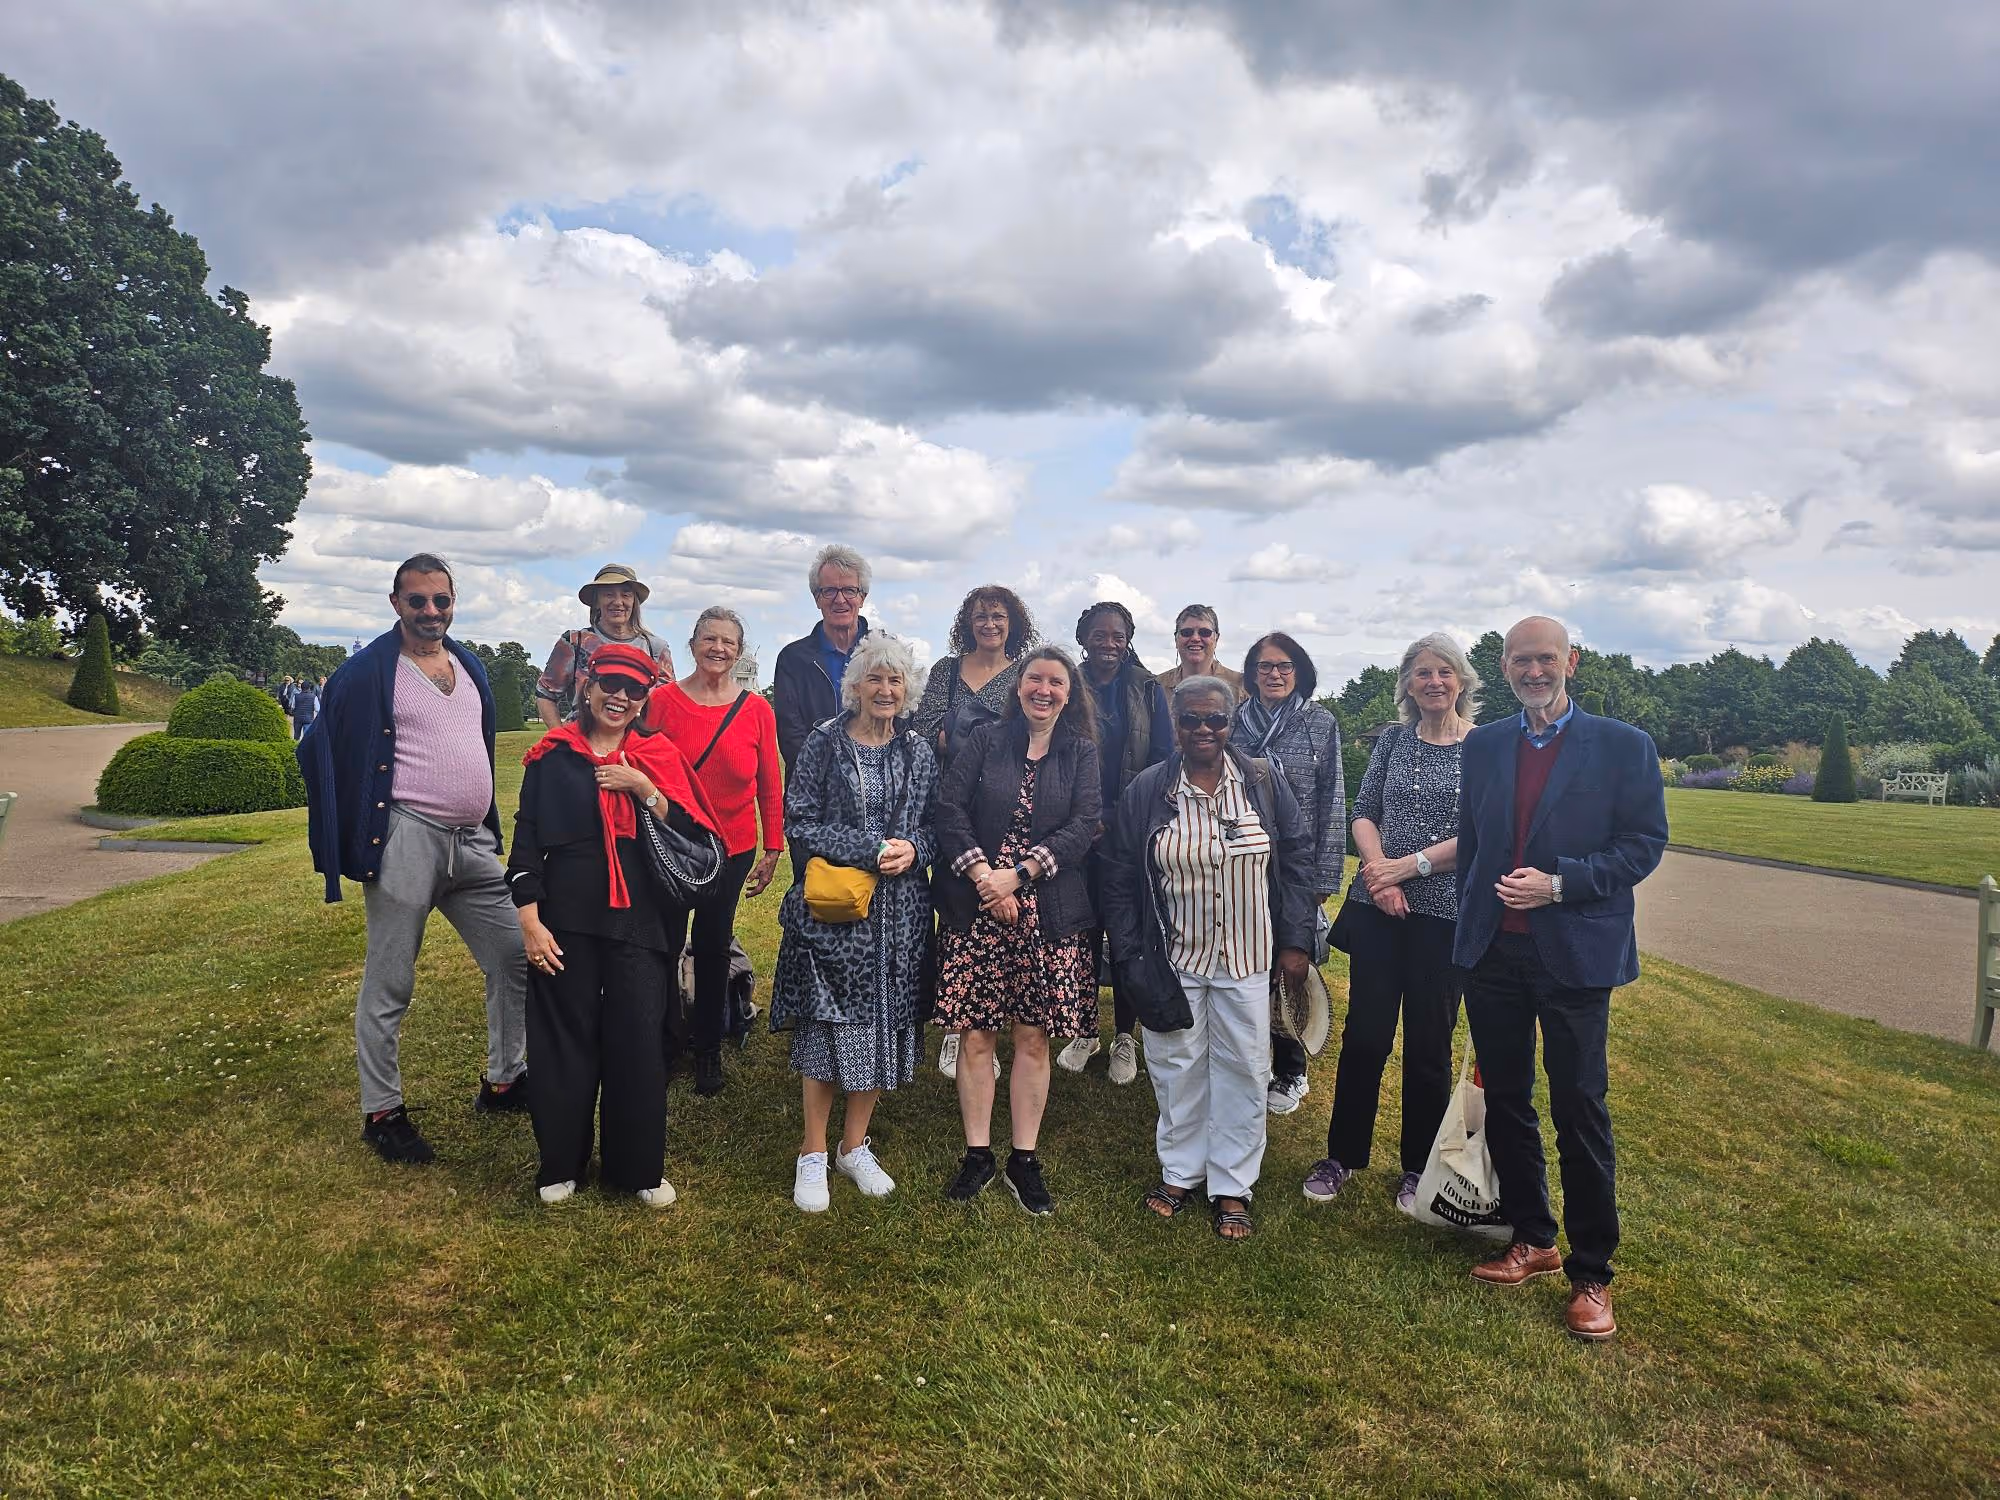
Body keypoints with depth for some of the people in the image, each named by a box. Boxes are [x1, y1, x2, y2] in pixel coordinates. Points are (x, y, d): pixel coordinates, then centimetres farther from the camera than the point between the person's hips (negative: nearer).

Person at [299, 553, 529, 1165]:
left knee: (517, 956, 9)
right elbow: (320, 749, -5)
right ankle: (382, 1112, 18)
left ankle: (504, 1081, 26)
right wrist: (350, 836, -7)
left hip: (473, 843, 7)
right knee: (389, 984, 3)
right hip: (406, 840, -6)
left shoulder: (469, 666, 14)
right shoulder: (369, 671, -5)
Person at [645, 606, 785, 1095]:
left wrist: (773, 849, 3)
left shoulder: (757, 709, -2)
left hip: (732, 848, 1)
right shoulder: (663, 700, -6)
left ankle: (708, 1050, 29)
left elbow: (770, 784, 3)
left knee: (713, 947, 12)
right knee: (665, 944, 5)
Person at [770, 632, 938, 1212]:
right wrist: (872, 850, -16)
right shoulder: (823, 743, -3)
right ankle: (812, 1154, 17)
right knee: (826, 1025, 0)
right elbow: (799, 822, -9)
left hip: (897, 913, 4)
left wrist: (912, 850, -11)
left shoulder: (919, 753, 8)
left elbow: (934, 827, 12)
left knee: (883, 1026, 9)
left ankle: (855, 1146, 27)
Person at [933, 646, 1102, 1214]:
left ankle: (1024, 1160, 19)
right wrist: (983, 875, -15)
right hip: (975, 909, 0)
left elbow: (1084, 827, -4)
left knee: (1034, 1038, 6)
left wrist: (1019, 875, -15)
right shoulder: (984, 741, 5)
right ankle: (977, 1155, 19)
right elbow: (950, 808, -3)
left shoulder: (1082, 753, 6)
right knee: (976, 1035, 4)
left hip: (1049, 914, 0)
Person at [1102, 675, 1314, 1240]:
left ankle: (1232, 1186, 23)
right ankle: (1179, 1170, 30)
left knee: (1243, 1070, 7)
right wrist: (1130, 958, -4)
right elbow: (1119, 880, 0)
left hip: (1248, 960, 0)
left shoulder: (1265, 781, -2)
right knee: (1177, 1066, 10)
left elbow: (1296, 858, 2)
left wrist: (1296, 941, -2)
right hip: (1173, 959, 0)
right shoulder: (1146, 791, -4)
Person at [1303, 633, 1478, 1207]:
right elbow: (1363, 812, 5)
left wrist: (1408, 865, -15)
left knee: (1429, 1044, 8)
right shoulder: (1394, 740, 8)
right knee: (1365, 1034, 7)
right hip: (1376, 910, 2)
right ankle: (1342, 1154, 22)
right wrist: (1381, 873, -12)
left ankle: (1419, 1166, 24)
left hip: (1443, 914, -2)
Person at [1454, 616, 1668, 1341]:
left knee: (1580, 1112, 2)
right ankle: (1531, 1240, 30)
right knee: (1505, 1103, 13)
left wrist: (1559, 884, -18)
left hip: (1575, 953, -4)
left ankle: (1591, 1273, 16)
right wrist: (1471, 924, 8)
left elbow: (1645, 844, -6)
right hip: (1493, 953, 4)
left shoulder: (1622, 746, -3)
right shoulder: (1484, 745, 8)